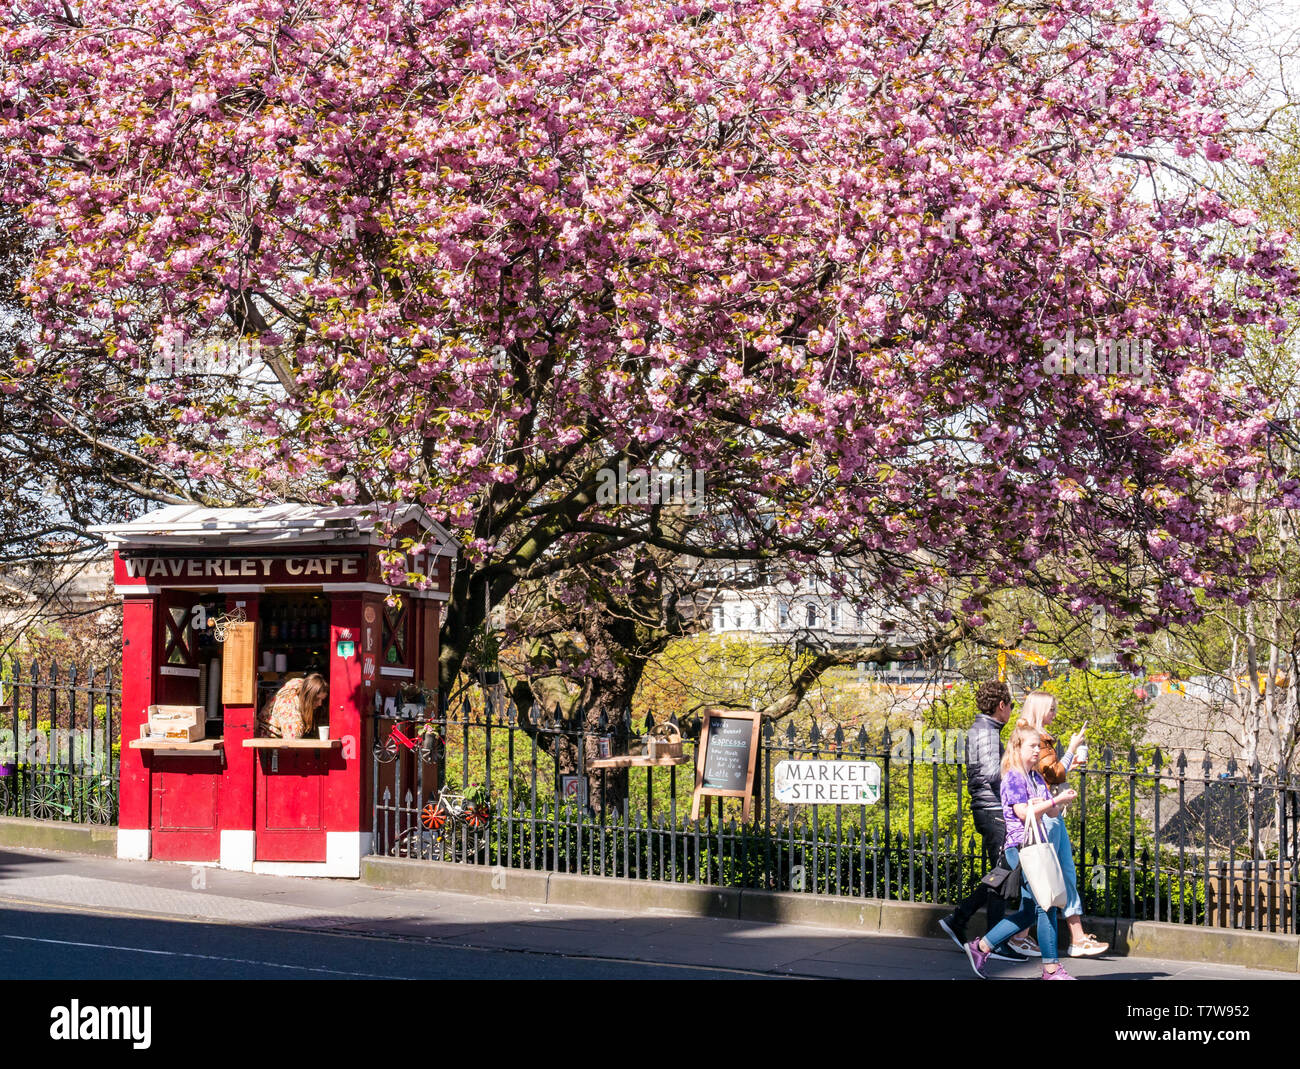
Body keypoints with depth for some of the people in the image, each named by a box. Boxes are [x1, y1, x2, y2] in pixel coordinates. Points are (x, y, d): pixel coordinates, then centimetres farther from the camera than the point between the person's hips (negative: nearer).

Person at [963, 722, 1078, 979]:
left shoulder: (1036, 778, 17)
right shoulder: (1013, 778, -9)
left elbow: (1053, 813, 15)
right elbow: (1024, 813, -19)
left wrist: (1062, 802, -7)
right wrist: (1055, 800, -18)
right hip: (1020, 848, -9)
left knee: (1029, 912, 10)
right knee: (1046, 904, -10)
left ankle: (980, 948, 17)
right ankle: (1051, 967, -6)